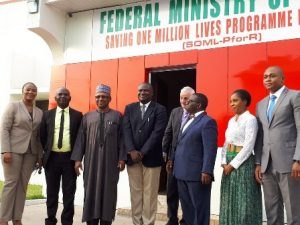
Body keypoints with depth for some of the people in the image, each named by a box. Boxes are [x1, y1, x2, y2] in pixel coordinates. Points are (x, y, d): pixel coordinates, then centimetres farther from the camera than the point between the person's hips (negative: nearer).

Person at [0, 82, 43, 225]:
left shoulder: (40, 112, 11)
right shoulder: (13, 106, 0)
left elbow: (39, 136, 12)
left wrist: (40, 155, 7)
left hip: (30, 153, 4)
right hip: (14, 150, -4)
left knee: (23, 185, 5)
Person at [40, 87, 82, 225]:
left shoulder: (77, 115, 3)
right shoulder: (47, 114, 8)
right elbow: (42, 136, 12)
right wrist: (46, 152, 7)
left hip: (70, 158, -1)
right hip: (52, 157, 2)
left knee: (69, 193, 3)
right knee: (52, 192, 10)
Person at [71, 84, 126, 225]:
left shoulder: (117, 116, 6)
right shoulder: (87, 117, 10)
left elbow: (121, 139, 2)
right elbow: (80, 139, 6)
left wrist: (122, 158, -6)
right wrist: (77, 159, -1)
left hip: (110, 161, -1)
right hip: (91, 160, 2)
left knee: (108, 192, 3)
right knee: (91, 192, 4)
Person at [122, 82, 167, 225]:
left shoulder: (160, 109, -1)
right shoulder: (129, 108, 10)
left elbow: (157, 133, -10)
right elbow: (126, 130, 1)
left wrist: (143, 152, -14)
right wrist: (131, 151, -12)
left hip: (151, 157, -3)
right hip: (132, 157, 3)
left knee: (150, 194, 2)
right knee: (135, 192, 8)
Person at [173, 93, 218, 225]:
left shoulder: (207, 121, -11)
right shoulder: (189, 121, 17)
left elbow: (210, 149, -17)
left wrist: (207, 171, -22)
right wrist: (174, 163, 16)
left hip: (197, 174, -9)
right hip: (182, 173, 9)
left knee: (199, 208, 3)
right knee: (186, 208, 17)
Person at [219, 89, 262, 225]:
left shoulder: (250, 119, -8)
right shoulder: (231, 121, 15)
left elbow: (248, 146, -15)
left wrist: (233, 164, -15)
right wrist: (224, 162, 1)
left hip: (243, 163, -7)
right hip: (229, 163, 7)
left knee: (243, 201, -2)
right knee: (229, 201, 10)